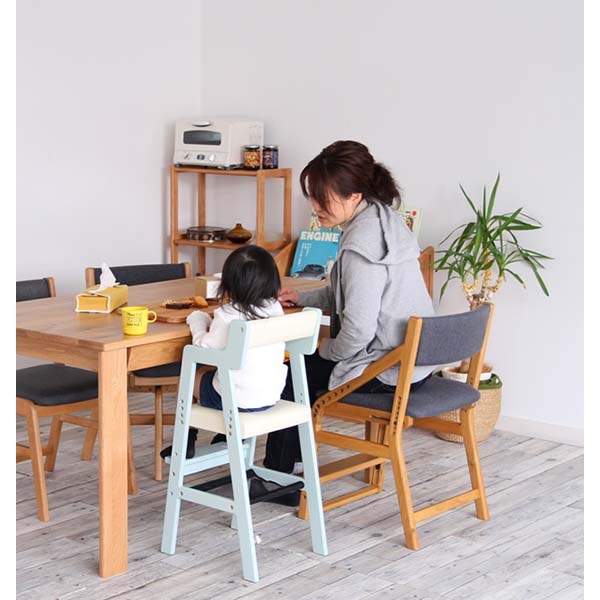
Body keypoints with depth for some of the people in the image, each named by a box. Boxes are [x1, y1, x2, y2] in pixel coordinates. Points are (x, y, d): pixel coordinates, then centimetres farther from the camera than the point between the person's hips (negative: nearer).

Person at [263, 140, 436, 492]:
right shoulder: (385, 219, 6)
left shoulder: (361, 244, -25)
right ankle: (296, 452, 34)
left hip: (386, 371, -10)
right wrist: (303, 298, 16)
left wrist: (327, 351, -7)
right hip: (412, 357, 10)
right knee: (307, 361, 25)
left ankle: (277, 477, 24)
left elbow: (358, 328, -26)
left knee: (292, 377, 9)